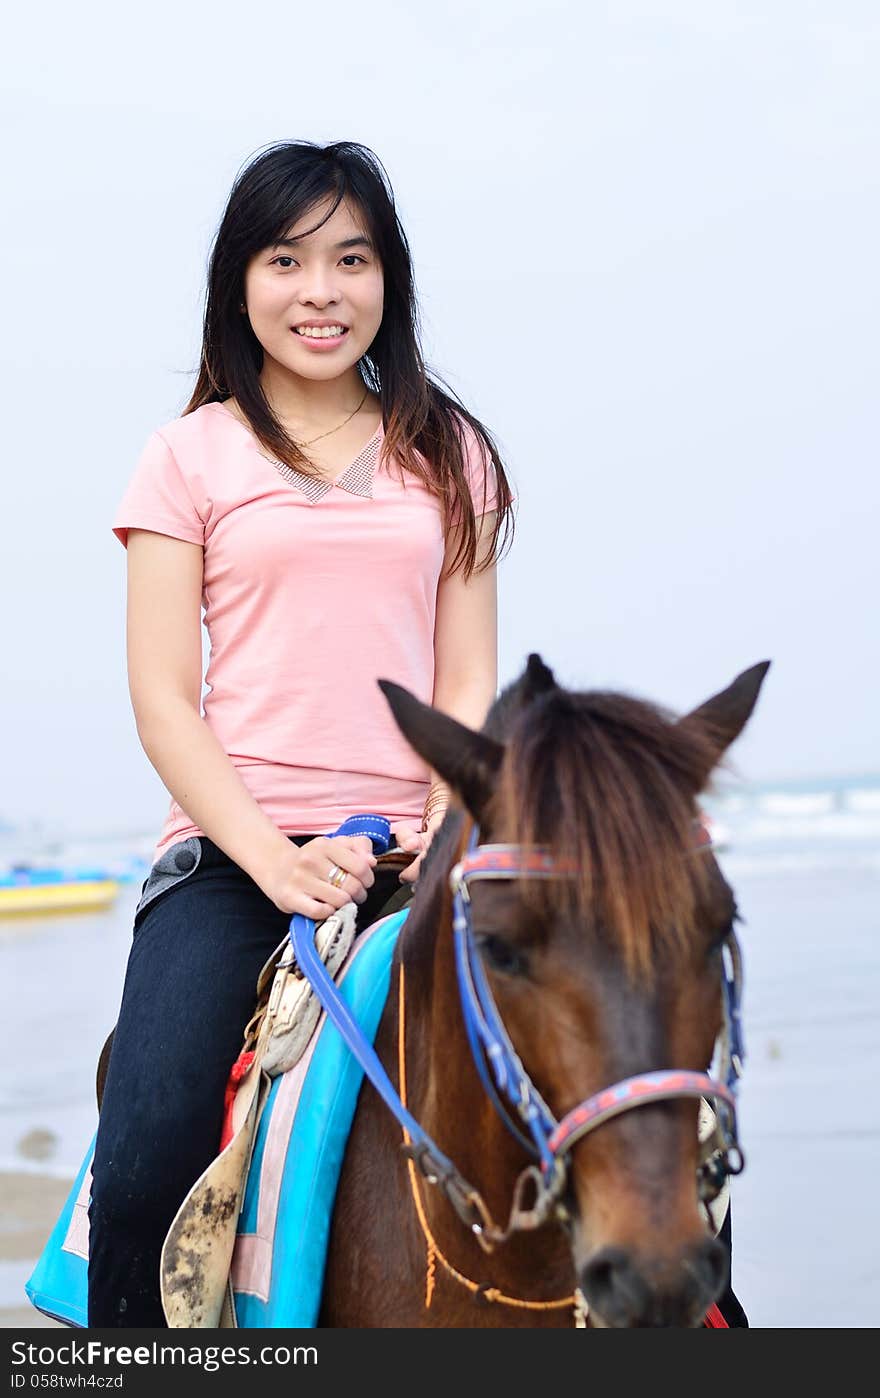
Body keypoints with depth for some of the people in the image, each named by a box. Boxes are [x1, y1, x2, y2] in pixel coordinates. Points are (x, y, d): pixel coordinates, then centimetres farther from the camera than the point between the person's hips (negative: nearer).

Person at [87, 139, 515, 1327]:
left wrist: (449, 827, -8)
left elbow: (467, 679, 11)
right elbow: (162, 695, 1)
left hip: (411, 851, 2)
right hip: (232, 850, -2)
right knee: (144, 1170, -21)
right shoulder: (193, 457, 8)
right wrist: (274, 859, -12)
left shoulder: (448, 456, 16)